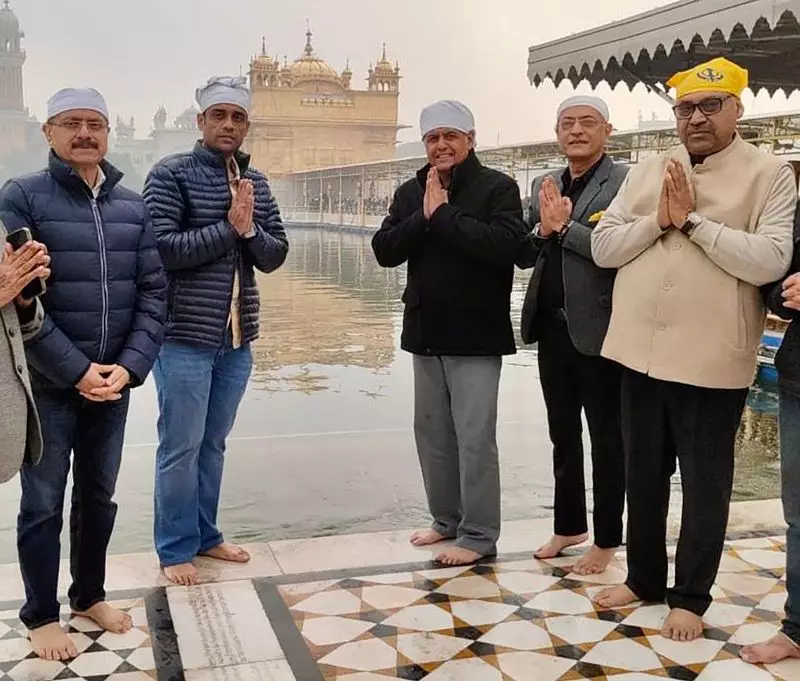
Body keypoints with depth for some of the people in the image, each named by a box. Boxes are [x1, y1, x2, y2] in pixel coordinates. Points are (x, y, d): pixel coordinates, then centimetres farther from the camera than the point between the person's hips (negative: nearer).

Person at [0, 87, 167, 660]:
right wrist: (76, 370, -17)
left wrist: (129, 366, -9)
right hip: (47, 384, -4)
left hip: (114, 382, 4)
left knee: (99, 496, 16)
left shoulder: (133, 206, 6)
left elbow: (154, 292, 4)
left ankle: (90, 595, 34)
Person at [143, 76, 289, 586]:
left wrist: (249, 229, -12)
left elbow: (275, 256, 7)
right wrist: (228, 227, -17)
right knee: (181, 447, 2)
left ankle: (205, 535, 28)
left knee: (214, 443, 15)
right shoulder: (171, 175, -6)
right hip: (185, 334, -5)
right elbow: (164, 248, -16)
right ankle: (176, 549, 15)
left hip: (238, 336, 6)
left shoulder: (257, 184, 10)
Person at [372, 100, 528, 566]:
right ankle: (447, 520, 28)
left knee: (474, 437, -4)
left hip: (475, 334, -6)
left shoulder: (498, 187, -6)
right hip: (426, 332, 6)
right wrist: (424, 217, -13)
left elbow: (504, 245, -23)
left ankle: (479, 536, 7)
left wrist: (444, 213, -18)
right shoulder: (410, 193, 11)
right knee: (432, 432, 13)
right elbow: (385, 251, 1)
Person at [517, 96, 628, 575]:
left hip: (598, 329, -6)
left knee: (606, 438, 6)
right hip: (551, 327, 7)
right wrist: (543, 229, -11)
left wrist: (564, 225, -16)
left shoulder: (624, 183, -9)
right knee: (563, 434, 17)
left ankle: (607, 539, 20)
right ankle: (569, 525, 33)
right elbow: (523, 255, 8)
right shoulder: (545, 185, 11)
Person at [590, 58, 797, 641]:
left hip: (712, 360, -4)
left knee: (705, 484, 8)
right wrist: (658, 221, -12)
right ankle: (644, 577, 34)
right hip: (641, 351, 5)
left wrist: (695, 220, -17)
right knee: (643, 476, 17)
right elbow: (603, 247, 3)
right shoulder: (646, 171, 10)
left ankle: (691, 596, 25)